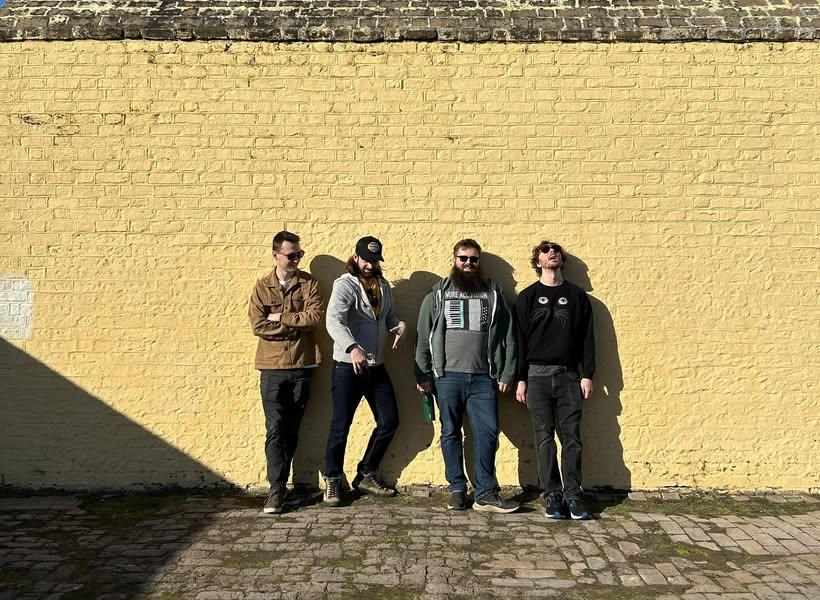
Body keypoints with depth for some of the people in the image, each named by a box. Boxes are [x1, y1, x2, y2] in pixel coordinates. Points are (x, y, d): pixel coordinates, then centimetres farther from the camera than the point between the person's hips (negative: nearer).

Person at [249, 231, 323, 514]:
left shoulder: (309, 284, 4)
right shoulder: (262, 287, 3)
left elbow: (315, 316, -10)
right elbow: (258, 326, -7)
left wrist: (280, 317, -10)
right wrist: (296, 325, -9)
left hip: (301, 365, 1)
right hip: (272, 367, -1)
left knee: (292, 429, 7)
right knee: (275, 429, -4)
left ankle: (279, 482, 18)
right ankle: (277, 490, -1)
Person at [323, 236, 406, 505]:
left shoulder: (383, 285, 12)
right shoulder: (345, 285, -11)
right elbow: (334, 321, -26)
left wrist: (399, 324, -2)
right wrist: (352, 348, -42)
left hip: (376, 367, 7)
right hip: (348, 367, -7)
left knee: (389, 421, 9)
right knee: (341, 426, 0)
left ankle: (366, 475, 25)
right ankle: (332, 481, 18)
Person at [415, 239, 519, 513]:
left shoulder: (493, 293, 10)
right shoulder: (438, 294, 8)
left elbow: (508, 336, 8)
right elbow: (424, 336, 5)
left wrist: (507, 374, 1)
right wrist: (422, 375, -1)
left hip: (483, 378, 0)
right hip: (447, 376, 0)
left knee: (488, 433, -4)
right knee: (450, 434, 6)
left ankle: (486, 493, 5)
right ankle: (457, 490, 17)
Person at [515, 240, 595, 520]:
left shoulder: (577, 295, 9)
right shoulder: (527, 297, 6)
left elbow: (587, 338, 8)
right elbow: (520, 340, 3)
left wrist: (587, 374, 1)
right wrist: (520, 379, -2)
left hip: (569, 376, 1)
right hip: (538, 376, -1)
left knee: (572, 438, 1)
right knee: (544, 439, 2)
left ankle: (573, 495, 8)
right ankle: (552, 495, 9)